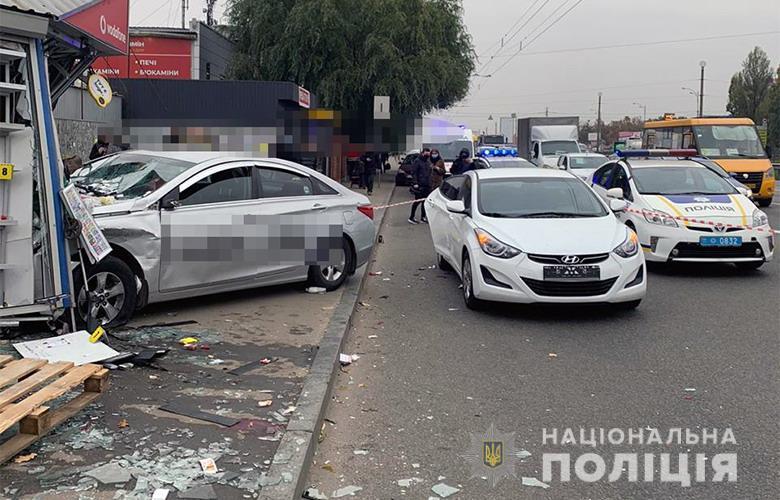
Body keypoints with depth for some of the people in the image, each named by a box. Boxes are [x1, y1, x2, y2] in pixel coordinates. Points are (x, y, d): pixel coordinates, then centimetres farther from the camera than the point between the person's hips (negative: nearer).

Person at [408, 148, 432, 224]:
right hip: (419, 185, -7)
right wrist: (415, 183, -20)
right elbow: (413, 173, -12)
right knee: (417, 201, -5)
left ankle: (423, 217, 18)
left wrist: (429, 182, 14)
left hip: (427, 185, 7)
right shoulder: (417, 161, -8)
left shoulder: (428, 161, 15)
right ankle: (411, 218, 3)